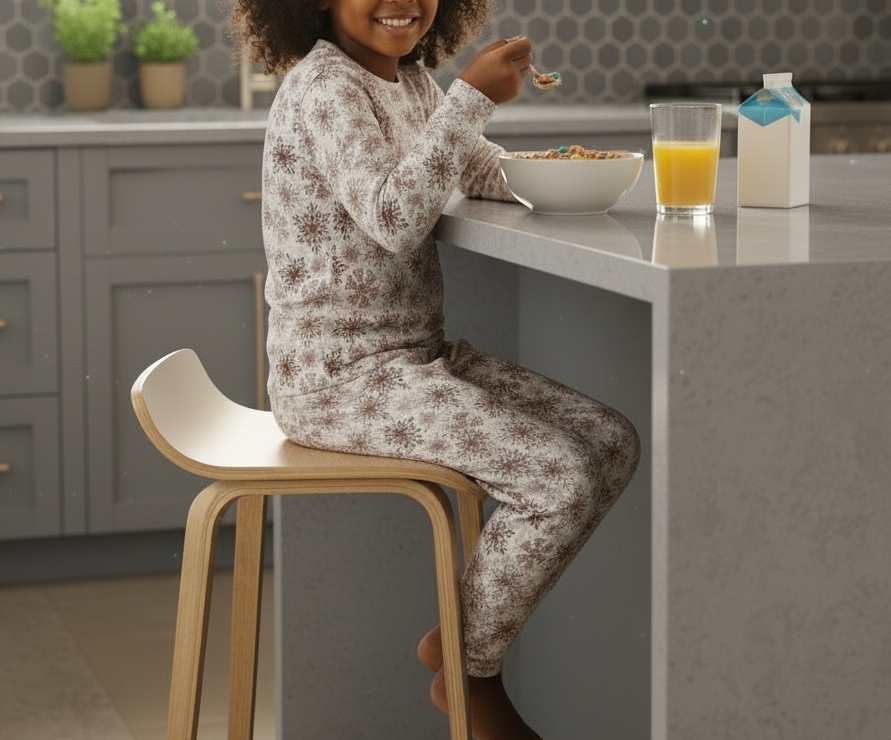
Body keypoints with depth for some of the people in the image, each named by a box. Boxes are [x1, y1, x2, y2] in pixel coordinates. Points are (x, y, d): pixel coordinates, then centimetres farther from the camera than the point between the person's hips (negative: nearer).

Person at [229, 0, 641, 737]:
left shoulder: (410, 80, 12)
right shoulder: (323, 87, -16)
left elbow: (480, 172, 25)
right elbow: (393, 219, -29)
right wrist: (471, 96, -28)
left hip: (420, 355, 10)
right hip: (340, 377, -10)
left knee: (613, 442, 3)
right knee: (561, 479, -20)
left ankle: (463, 632, 12)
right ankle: (471, 677, 2)